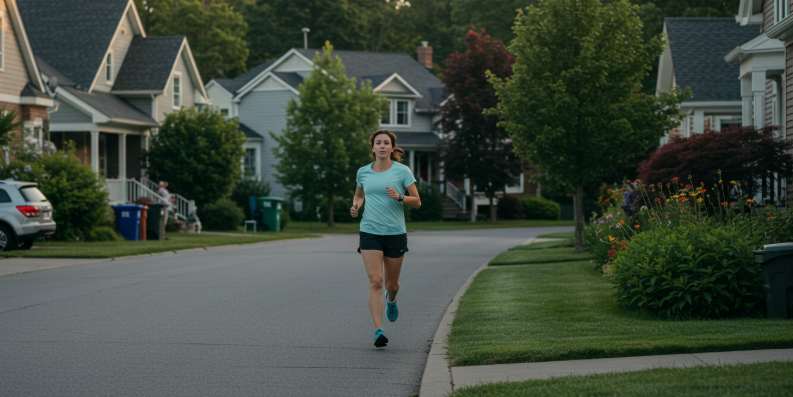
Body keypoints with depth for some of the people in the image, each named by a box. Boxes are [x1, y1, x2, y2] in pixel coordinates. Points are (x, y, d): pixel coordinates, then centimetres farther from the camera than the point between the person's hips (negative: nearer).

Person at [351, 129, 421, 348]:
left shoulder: (402, 171, -2)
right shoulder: (363, 172, 6)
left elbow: (417, 202, -1)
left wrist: (399, 197, -19)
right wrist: (355, 206, 4)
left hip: (395, 233, 0)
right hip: (370, 233, 0)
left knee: (391, 284, 11)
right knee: (375, 281, -14)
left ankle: (391, 299, 50)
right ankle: (378, 331, -17)